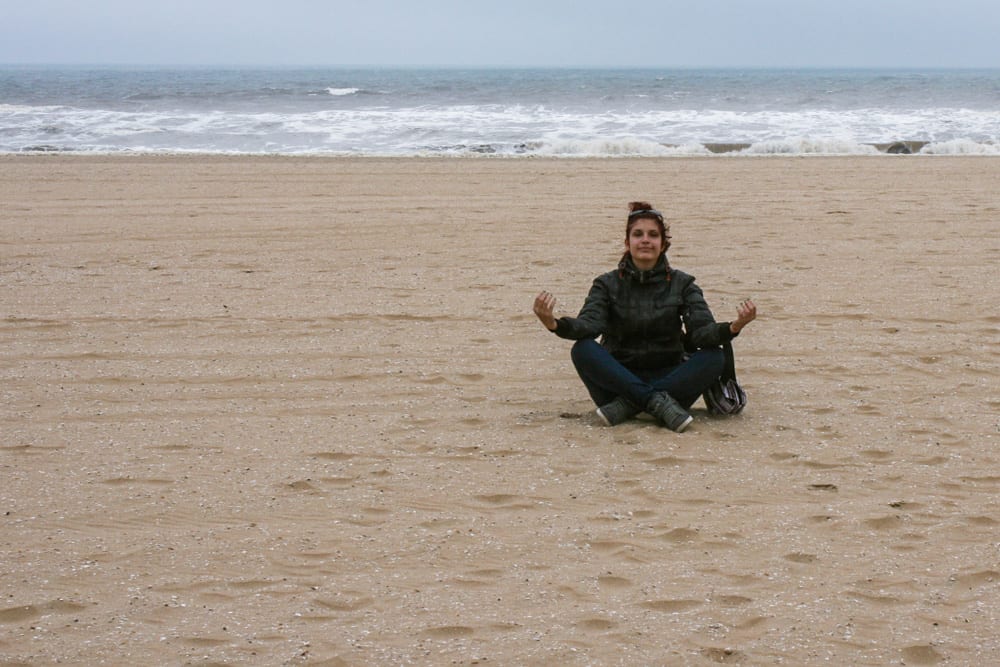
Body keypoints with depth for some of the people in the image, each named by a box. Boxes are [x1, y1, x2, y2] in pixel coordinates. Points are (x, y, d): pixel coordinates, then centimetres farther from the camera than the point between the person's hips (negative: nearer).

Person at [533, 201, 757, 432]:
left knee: (714, 357, -26)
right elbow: (589, 324, -15)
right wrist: (554, 324, -37)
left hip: (668, 378, 1)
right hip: (620, 377, -1)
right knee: (583, 350, -28)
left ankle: (628, 404, -31)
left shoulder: (681, 285, 4)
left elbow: (701, 331, -11)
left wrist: (733, 328, -34)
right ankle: (659, 402, -34)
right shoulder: (608, 284, 3)